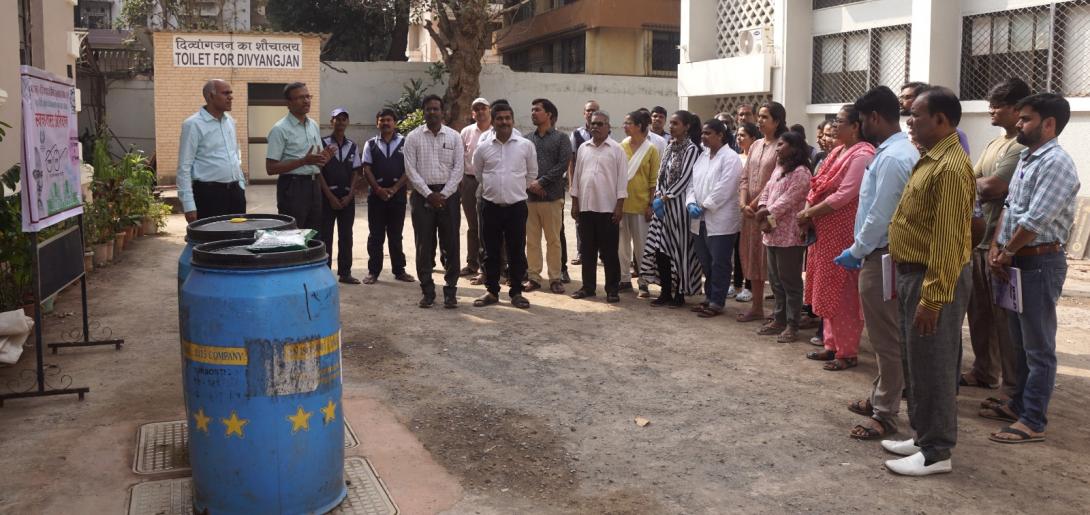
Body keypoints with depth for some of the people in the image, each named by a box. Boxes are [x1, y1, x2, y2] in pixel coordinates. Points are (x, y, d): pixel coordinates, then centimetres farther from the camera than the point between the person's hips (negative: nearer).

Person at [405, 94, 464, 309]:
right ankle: (427, 291, 11)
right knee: (424, 245, 2)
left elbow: (458, 168, 0)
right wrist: (429, 194, -10)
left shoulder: (454, 136, 5)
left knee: (451, 244, 1)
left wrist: (443, 195, -9)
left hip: (448, 195, 0)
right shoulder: (413, 137, 3)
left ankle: (450, 291, 9)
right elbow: (411, 169, -2)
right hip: (422, 195, 0)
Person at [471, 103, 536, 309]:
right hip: (490, 206, 1)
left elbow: (532, 174, 11)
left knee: (517, 251, 5)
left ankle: (516, 292, 15)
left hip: (516, 206, -1)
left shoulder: (526, 146, 0)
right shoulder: (483, 148, 2)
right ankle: (491, 291, 19)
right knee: (491, 252, 8)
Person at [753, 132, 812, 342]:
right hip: (772, 234, 9)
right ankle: (779, 319, 26)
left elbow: (787, 201, -17)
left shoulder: (800, 172, -12)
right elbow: (766, 192, 14)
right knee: (775, 279, 15)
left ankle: (792, 325, 5)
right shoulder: (778, 169, 17)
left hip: (789, 236, -9)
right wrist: (762, 211, -4)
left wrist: (766, 214, -10)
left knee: (790, 281, -2)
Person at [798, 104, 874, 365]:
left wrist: (810, 213, -14)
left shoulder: (862, 155, -15)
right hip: (825, 230, 9)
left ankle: (848, 353, 9)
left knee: (842, 293, -1)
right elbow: (819, 188, 13)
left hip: (844, 232, -9)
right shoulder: (838, 151, 13)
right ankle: (832, 345, 25)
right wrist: (808, 213, -2)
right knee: (827, 290, 14)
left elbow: (842, 196, -21)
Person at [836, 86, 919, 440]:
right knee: (885, 335, 20)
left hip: (882, 257, -10)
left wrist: (855, 251, -10)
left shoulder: (891, 158, -21)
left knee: (887, 338, -1)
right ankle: (880, 398, 33)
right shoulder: (901, 151, 12)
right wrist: (861, 249, 16)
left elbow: (879, 216, -22)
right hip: (883, 253, 10)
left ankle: (885, 415, 9)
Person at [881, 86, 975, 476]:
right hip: (915, 273, 10)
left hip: (935, 280, -10)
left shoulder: (950, 167, -19)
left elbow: (948, 239, -24)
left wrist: (933, 297, -25)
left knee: (933, 366, -1)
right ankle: (923, 437, 29)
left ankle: (937, 452, 11)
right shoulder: (931, 160, 14)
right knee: (917, 363, 17)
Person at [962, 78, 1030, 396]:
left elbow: (992, 186, -24)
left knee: (1003, 314, -1)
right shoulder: (994, 144, 16)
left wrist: (971, 182, -9)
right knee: (979, 310, 16)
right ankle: (984, 371, 30)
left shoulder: (1023, 147, -14)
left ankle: (1013, 387, 10)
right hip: (979, 236, 9)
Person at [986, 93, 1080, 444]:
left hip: (1040, 262, -9)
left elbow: (1035, 220, -22)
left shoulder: (1056, 163, -17)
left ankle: (1033, 421, 6)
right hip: (1016, 261, 9)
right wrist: (995, 248, 5)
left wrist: (1007, 253, -10)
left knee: (1038, 347, -1)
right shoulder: (1026, 158, 14)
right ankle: (1020, 403, 31)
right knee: (1021, 341, 19)